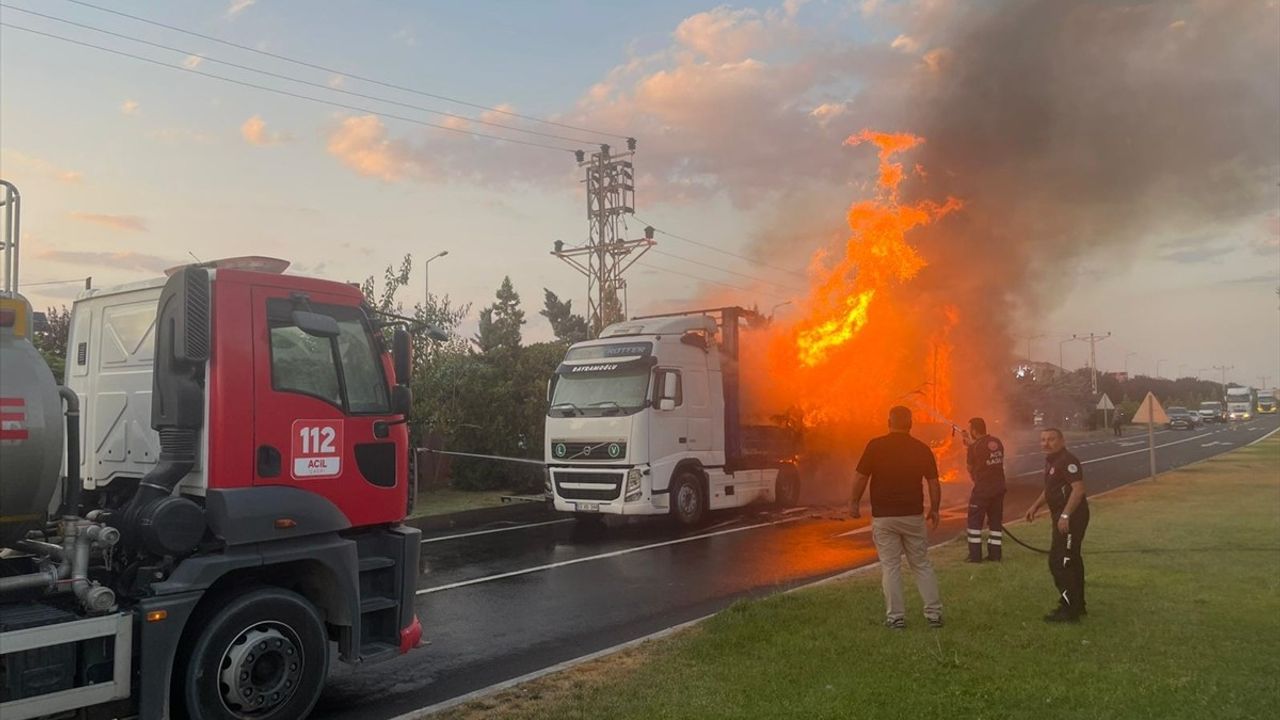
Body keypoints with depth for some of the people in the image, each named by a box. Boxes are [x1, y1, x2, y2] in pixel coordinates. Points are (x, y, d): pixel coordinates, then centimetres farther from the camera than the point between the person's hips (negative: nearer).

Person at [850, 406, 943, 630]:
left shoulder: (875, 446, -7)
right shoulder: (922, 448, 1)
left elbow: (860, 477, -6)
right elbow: (934, 483, 4)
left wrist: (855, 503, 7)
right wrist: (934, 509, 16)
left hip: (883, 517, -2)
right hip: (913, 516, 2)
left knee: (890, 567, 4)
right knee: (922, 565, 13)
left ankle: (895, 617, 5)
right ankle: (934, 613, 12)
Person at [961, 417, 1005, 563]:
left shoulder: (974, 447, -14)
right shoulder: (997, 442, 4)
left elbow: (970, 468, -2)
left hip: (982, 488, -6)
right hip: (999, 487, 6)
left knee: (974, 522, 4)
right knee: (996, 521, 13)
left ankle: (975, 555, 3)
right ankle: (995, 554, 15)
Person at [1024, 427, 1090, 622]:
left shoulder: (1067, 460, -19)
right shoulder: (1051, 461, 12)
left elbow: (1078, 488, -28)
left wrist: (1065, 515, -31)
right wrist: (1036, 506, 17)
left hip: (1072, 517, -11)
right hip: (1061, 516, 11)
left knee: (1059, 562, -9)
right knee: (1071, 560, 18)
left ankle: (1069, 610, -3)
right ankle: (1077, 604, 30)